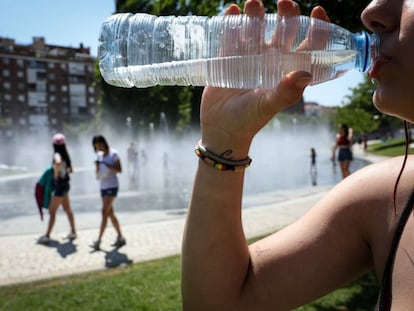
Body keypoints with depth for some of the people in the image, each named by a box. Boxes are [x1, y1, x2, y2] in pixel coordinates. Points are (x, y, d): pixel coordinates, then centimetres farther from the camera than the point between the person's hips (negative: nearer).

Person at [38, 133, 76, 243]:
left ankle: (47, 236, 3)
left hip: (60, 185, -9)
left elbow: (58, 163, -43)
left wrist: (56, 175, -29)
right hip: (65, 184, 9)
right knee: (67, 209, 17)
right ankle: (73, 232, 25)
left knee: (52, 211, -2)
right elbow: (70, 170, 19)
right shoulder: (65, 155, 7)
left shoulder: (57, 155, -18)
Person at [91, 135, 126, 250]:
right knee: (110, 213, 9)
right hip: (103, 187, 8)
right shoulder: (99, 155, 12)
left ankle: (99, 240, -13)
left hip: (112, 186, -7)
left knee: (104, 212, -13)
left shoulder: (113, 154, -7)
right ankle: (120, 238, 18)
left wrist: (106, 165, -22)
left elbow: (119, 170, -12)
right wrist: (97, 166, -8)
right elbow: (98, 174, 13)